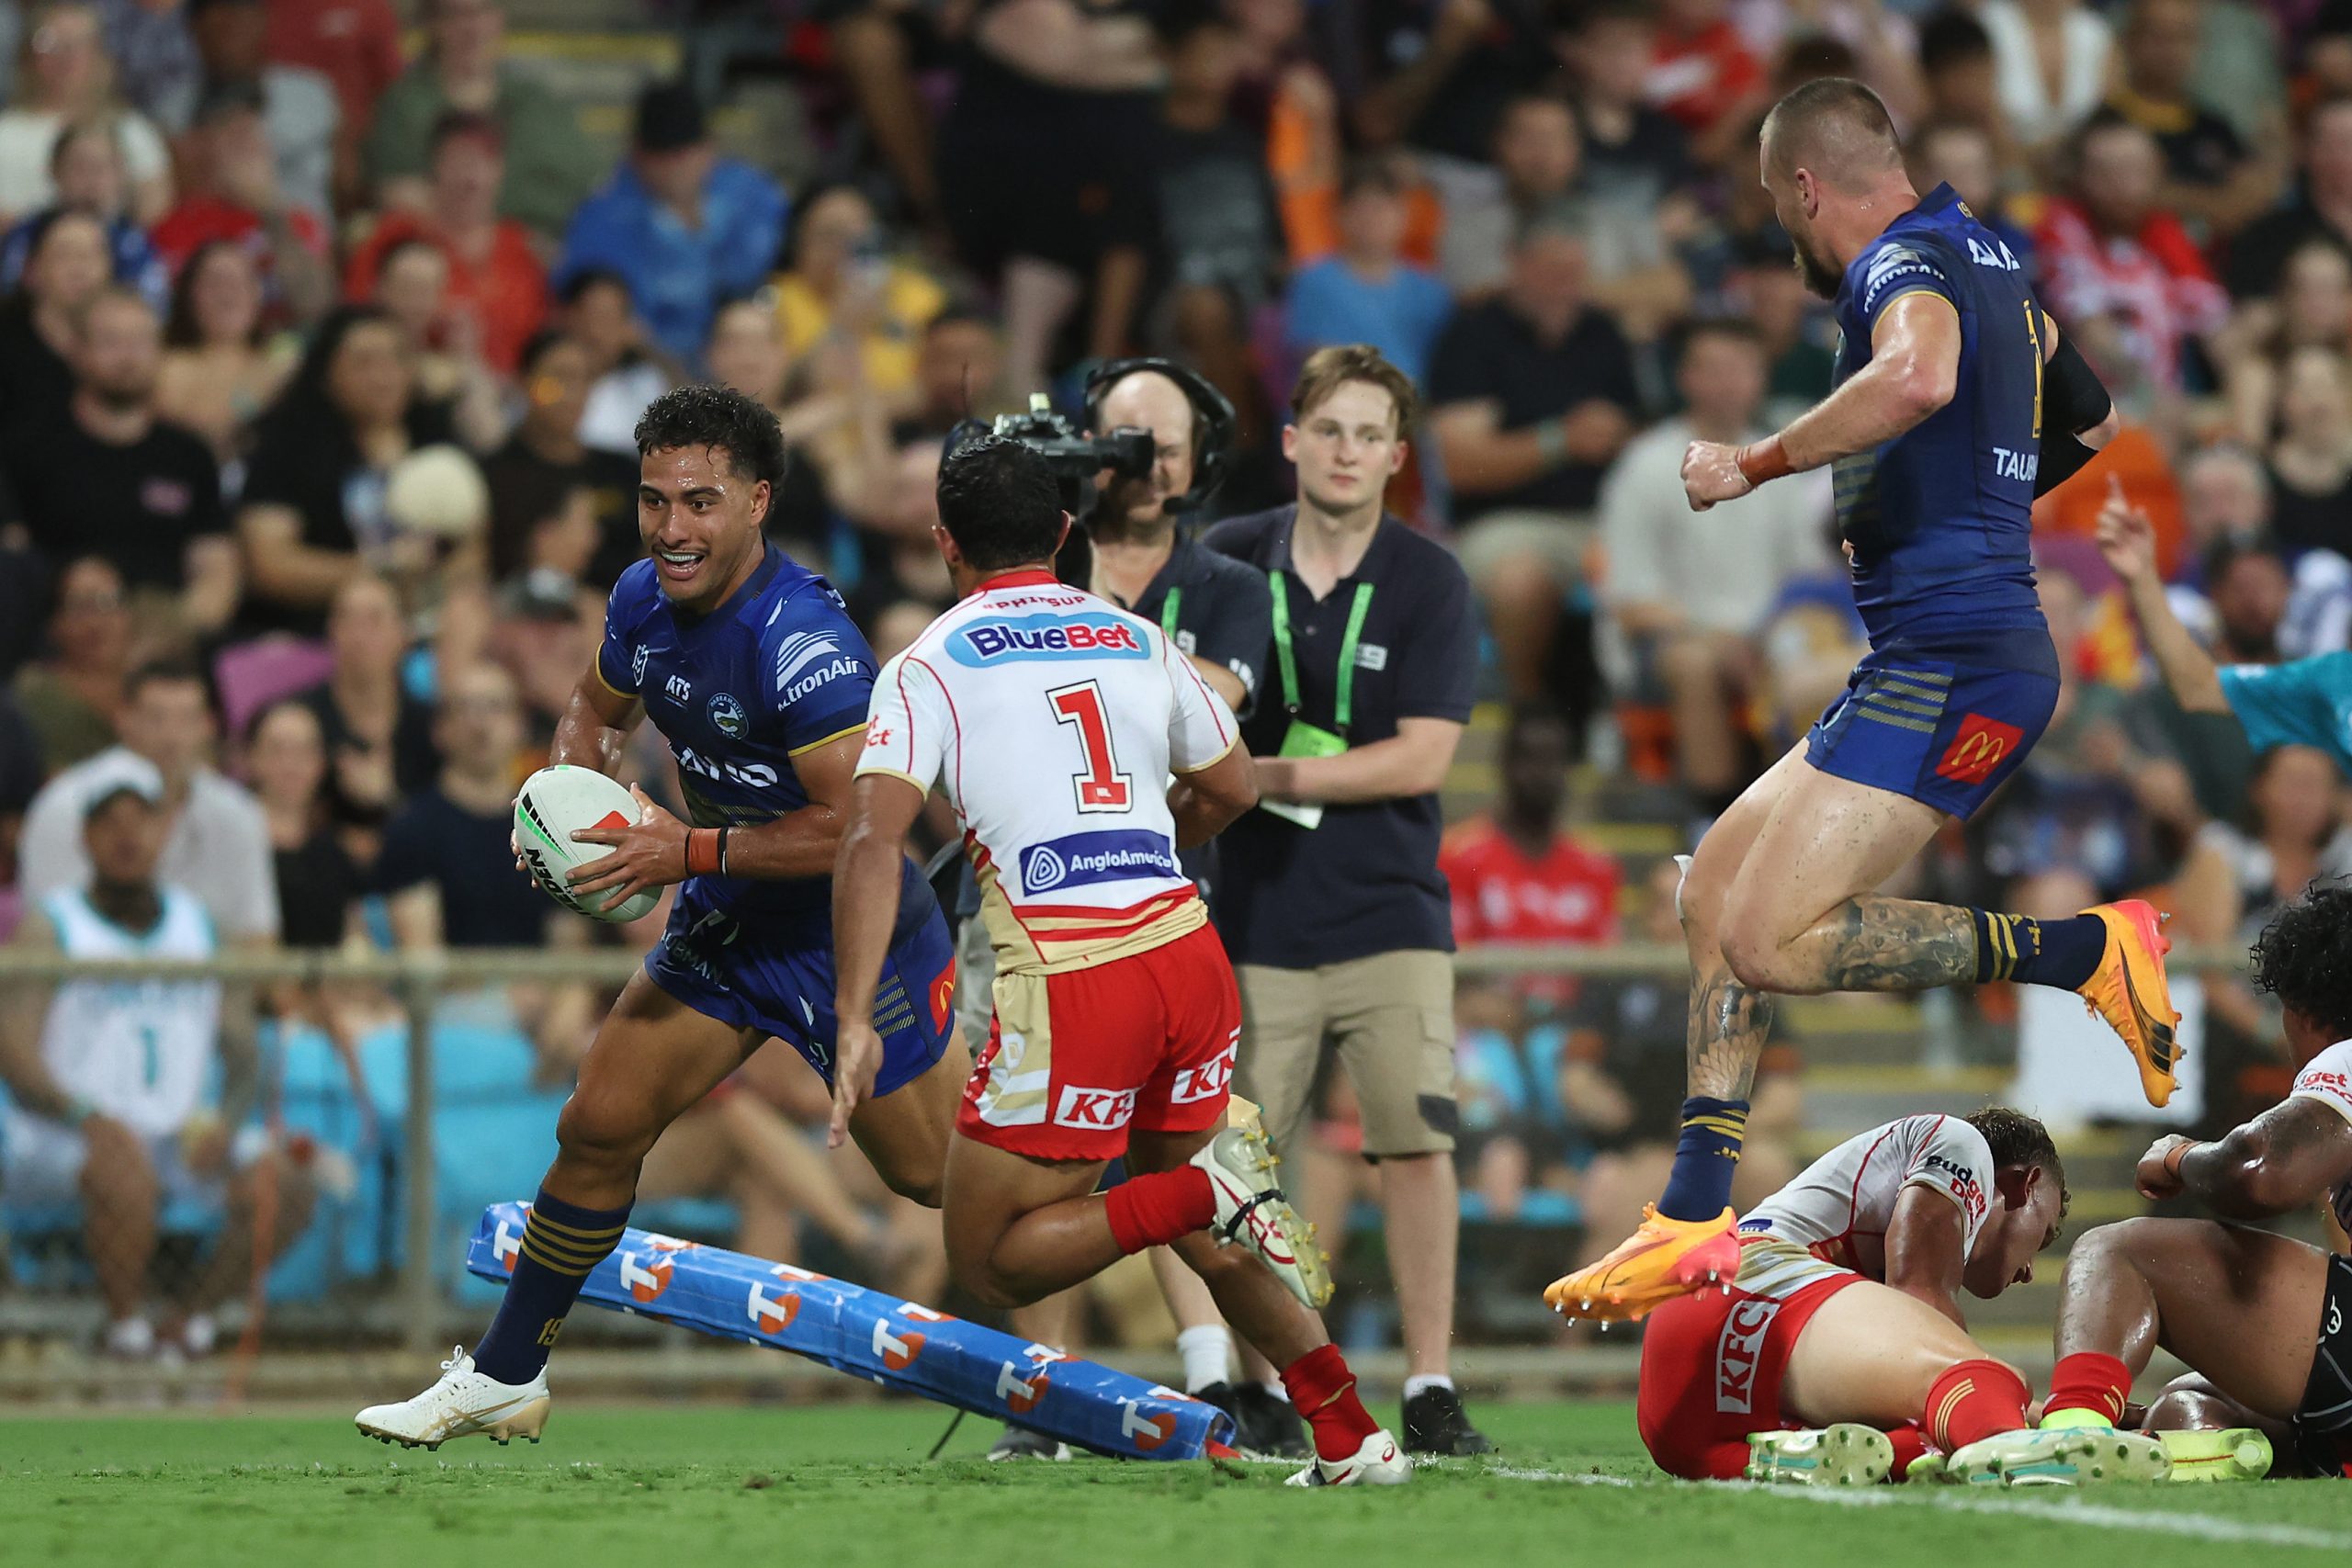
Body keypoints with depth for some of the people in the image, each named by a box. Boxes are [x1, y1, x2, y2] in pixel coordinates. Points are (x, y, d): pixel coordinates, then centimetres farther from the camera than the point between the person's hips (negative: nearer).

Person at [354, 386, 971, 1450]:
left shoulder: (800, 641, -29)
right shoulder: (644, 600, -4)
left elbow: (860, 825, -30)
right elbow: (601, 705, 18)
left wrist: (691, 851, -27)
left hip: (853, 934, -7)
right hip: (727, 921, 7)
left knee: (942, 1178, 0)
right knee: (599, 1125, 3)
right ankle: (504, 1378, 15)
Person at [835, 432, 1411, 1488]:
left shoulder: (928, 666, 2)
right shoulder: (1137, 639, 16)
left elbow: (875, 840, -12)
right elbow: (1229, 789, 30)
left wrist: (856, 1022, -15)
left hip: (1070, 983, -5)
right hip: (1189, 949, 6)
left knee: (990, 1262, 7)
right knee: (1189, 1208, 28)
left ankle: (1211, 1192, -17)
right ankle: (1349, 1438, 15)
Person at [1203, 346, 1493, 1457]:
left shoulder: (1428, 584, -3)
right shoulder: (1228, 562, 4)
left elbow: (1423, 756, -11)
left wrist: (1272, 777, -13)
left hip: (1388, 910, -2)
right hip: (1256, 918, 2)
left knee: (1416, 1143, -10)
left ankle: (1429, 1392, -3)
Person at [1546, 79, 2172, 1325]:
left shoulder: (1904, 266, -11)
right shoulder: (1981, 263, 19)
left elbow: (1919, 377, -35)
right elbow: (2092, 416, 34)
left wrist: (1757, 463, -24)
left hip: (1949, 666, -10)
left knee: (1772, 939, -16)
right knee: (1717, 887, 12)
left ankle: (2089, 951, -12)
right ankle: (1694, 1220, 10)